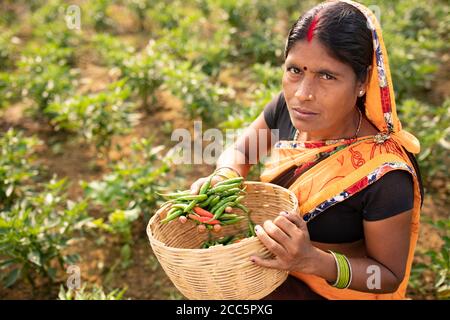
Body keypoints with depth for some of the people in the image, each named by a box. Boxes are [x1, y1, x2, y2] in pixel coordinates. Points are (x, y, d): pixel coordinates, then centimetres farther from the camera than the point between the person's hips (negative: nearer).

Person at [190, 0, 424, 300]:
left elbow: (390, 275, -20)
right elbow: (239, 150, -1)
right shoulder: (290, 107, -18)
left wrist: (314, 260, -37)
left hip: (330, 291, -4)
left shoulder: (386, 178, -33)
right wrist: (223, 178, -24)